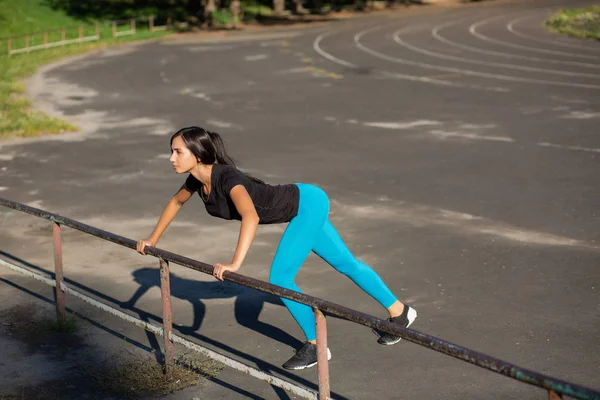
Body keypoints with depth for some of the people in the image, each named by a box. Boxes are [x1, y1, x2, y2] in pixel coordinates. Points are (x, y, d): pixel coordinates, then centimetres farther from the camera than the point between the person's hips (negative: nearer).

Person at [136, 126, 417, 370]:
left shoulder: (226, 178, -33)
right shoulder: (197, 178, -9)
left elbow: (250, 216, -51)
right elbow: (176, 202, 13)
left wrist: (235, 264, -57)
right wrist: (153, 239, 15)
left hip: (308, 204, -8)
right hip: (300, 204, 9)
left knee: (279, 279, -10)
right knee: (345, 263, 18)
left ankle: (316, 346, 7)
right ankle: (399, 311, 34)